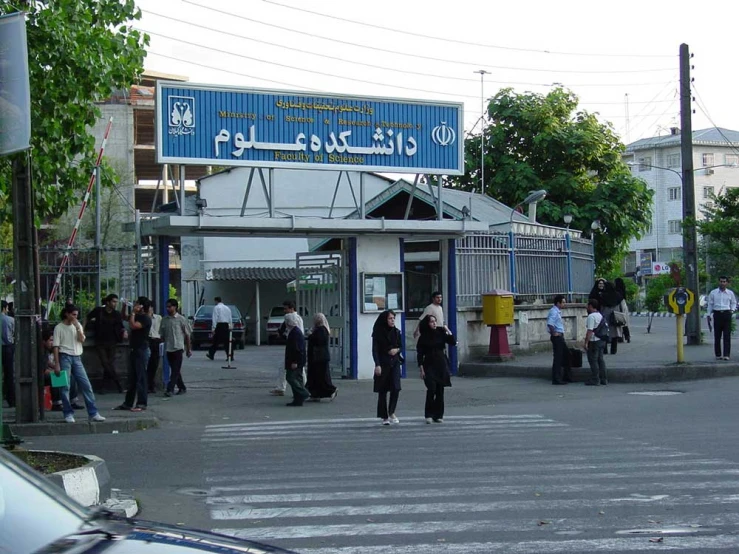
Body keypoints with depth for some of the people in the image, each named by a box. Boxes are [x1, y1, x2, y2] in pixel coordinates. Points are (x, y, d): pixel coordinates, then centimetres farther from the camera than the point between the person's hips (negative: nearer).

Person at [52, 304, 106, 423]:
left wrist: (77, 327, -10)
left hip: (77, 357, 5)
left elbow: (82, 340, 1)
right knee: (65, 387, -3)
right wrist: (56, 364, -11)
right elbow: (56, 347, -5)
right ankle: (68, 414, 5)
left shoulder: (78, 325, 12)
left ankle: (93, 413, 2)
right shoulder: (59, 328, -2)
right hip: (65, 357, -5)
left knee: (86, 385, 0)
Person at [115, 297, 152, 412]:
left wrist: (133, 312, -16)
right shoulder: (137, 316, 15)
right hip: (134, 350, 9)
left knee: (141, 377, -6)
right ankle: (128, 403, 14)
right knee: (132, 378, 11)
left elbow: (133, 326, -26)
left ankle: (142, 404, -4)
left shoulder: (146, 318, -12)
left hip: (141, 351, -9)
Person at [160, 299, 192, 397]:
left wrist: (188, 349, 2)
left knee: (175, 370, -9)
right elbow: (162, 335, 13)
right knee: (174, 370, 11)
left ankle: (170, 389, -14)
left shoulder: (181, 319, -4)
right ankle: (182, 387, 22)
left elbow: (187, 335, 1)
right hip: (168, 348, 5)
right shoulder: (164, 319, 8)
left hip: (178, 347, -5)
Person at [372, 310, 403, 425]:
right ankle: (384, 417, 10)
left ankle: (391, 412, 3)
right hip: (383, 364, -3)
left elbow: (401, 346, 16)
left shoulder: (396, 332, 7)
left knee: (396, 388, -12)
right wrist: (377, 365, -14)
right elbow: (375, 350, -6)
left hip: (394, 363, 3)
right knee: (383, 391, 2)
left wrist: (397, 350, -7)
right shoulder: (378, 333, -5)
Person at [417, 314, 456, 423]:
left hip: (441, 364, 3)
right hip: (429, 365, -3)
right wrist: (421, 369, -6)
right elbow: (420, 354, -1)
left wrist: (448, 332, -11)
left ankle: (438, 415, 11)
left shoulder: (441, 333, 5)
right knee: (431, 389, -15)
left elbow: (453, 343, -2)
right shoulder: (423, 337, -1)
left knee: (440, 390, 4)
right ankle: (428, 415, -7)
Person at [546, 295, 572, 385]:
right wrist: (554, 333, -24)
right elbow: (550, 324, -31)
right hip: (557, 337, -11)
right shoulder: (554, 312, -17)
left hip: (560, 336, 11)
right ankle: (556, 379, -3)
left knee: (566, 355, 16)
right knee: (558, 358, -6)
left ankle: (567, 377, 25)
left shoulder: (558, 311, 15)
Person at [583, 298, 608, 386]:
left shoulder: (591, 316, -17)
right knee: (600, 359, 14)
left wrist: (586, 342, -19)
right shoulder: (600, 315, 14)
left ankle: (595, 380, -2)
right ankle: (603, 379, 16)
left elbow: (590, 331, -21)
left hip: (594, 342, -9)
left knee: (593, 360, -3)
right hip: (602, 340, 9)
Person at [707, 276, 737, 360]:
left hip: (727, 314, 0)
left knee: (727, 335, -5)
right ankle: (718, 354, 9)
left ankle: (726, 354, -5)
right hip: (717, 314, 0)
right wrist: (709, 315, 9)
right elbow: (710, 304, 11)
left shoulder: (730, 293, 7)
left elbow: (733, 303, 19)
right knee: (717, 336, 2)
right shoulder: (713, 293, 6)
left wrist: (732, 309, 1)